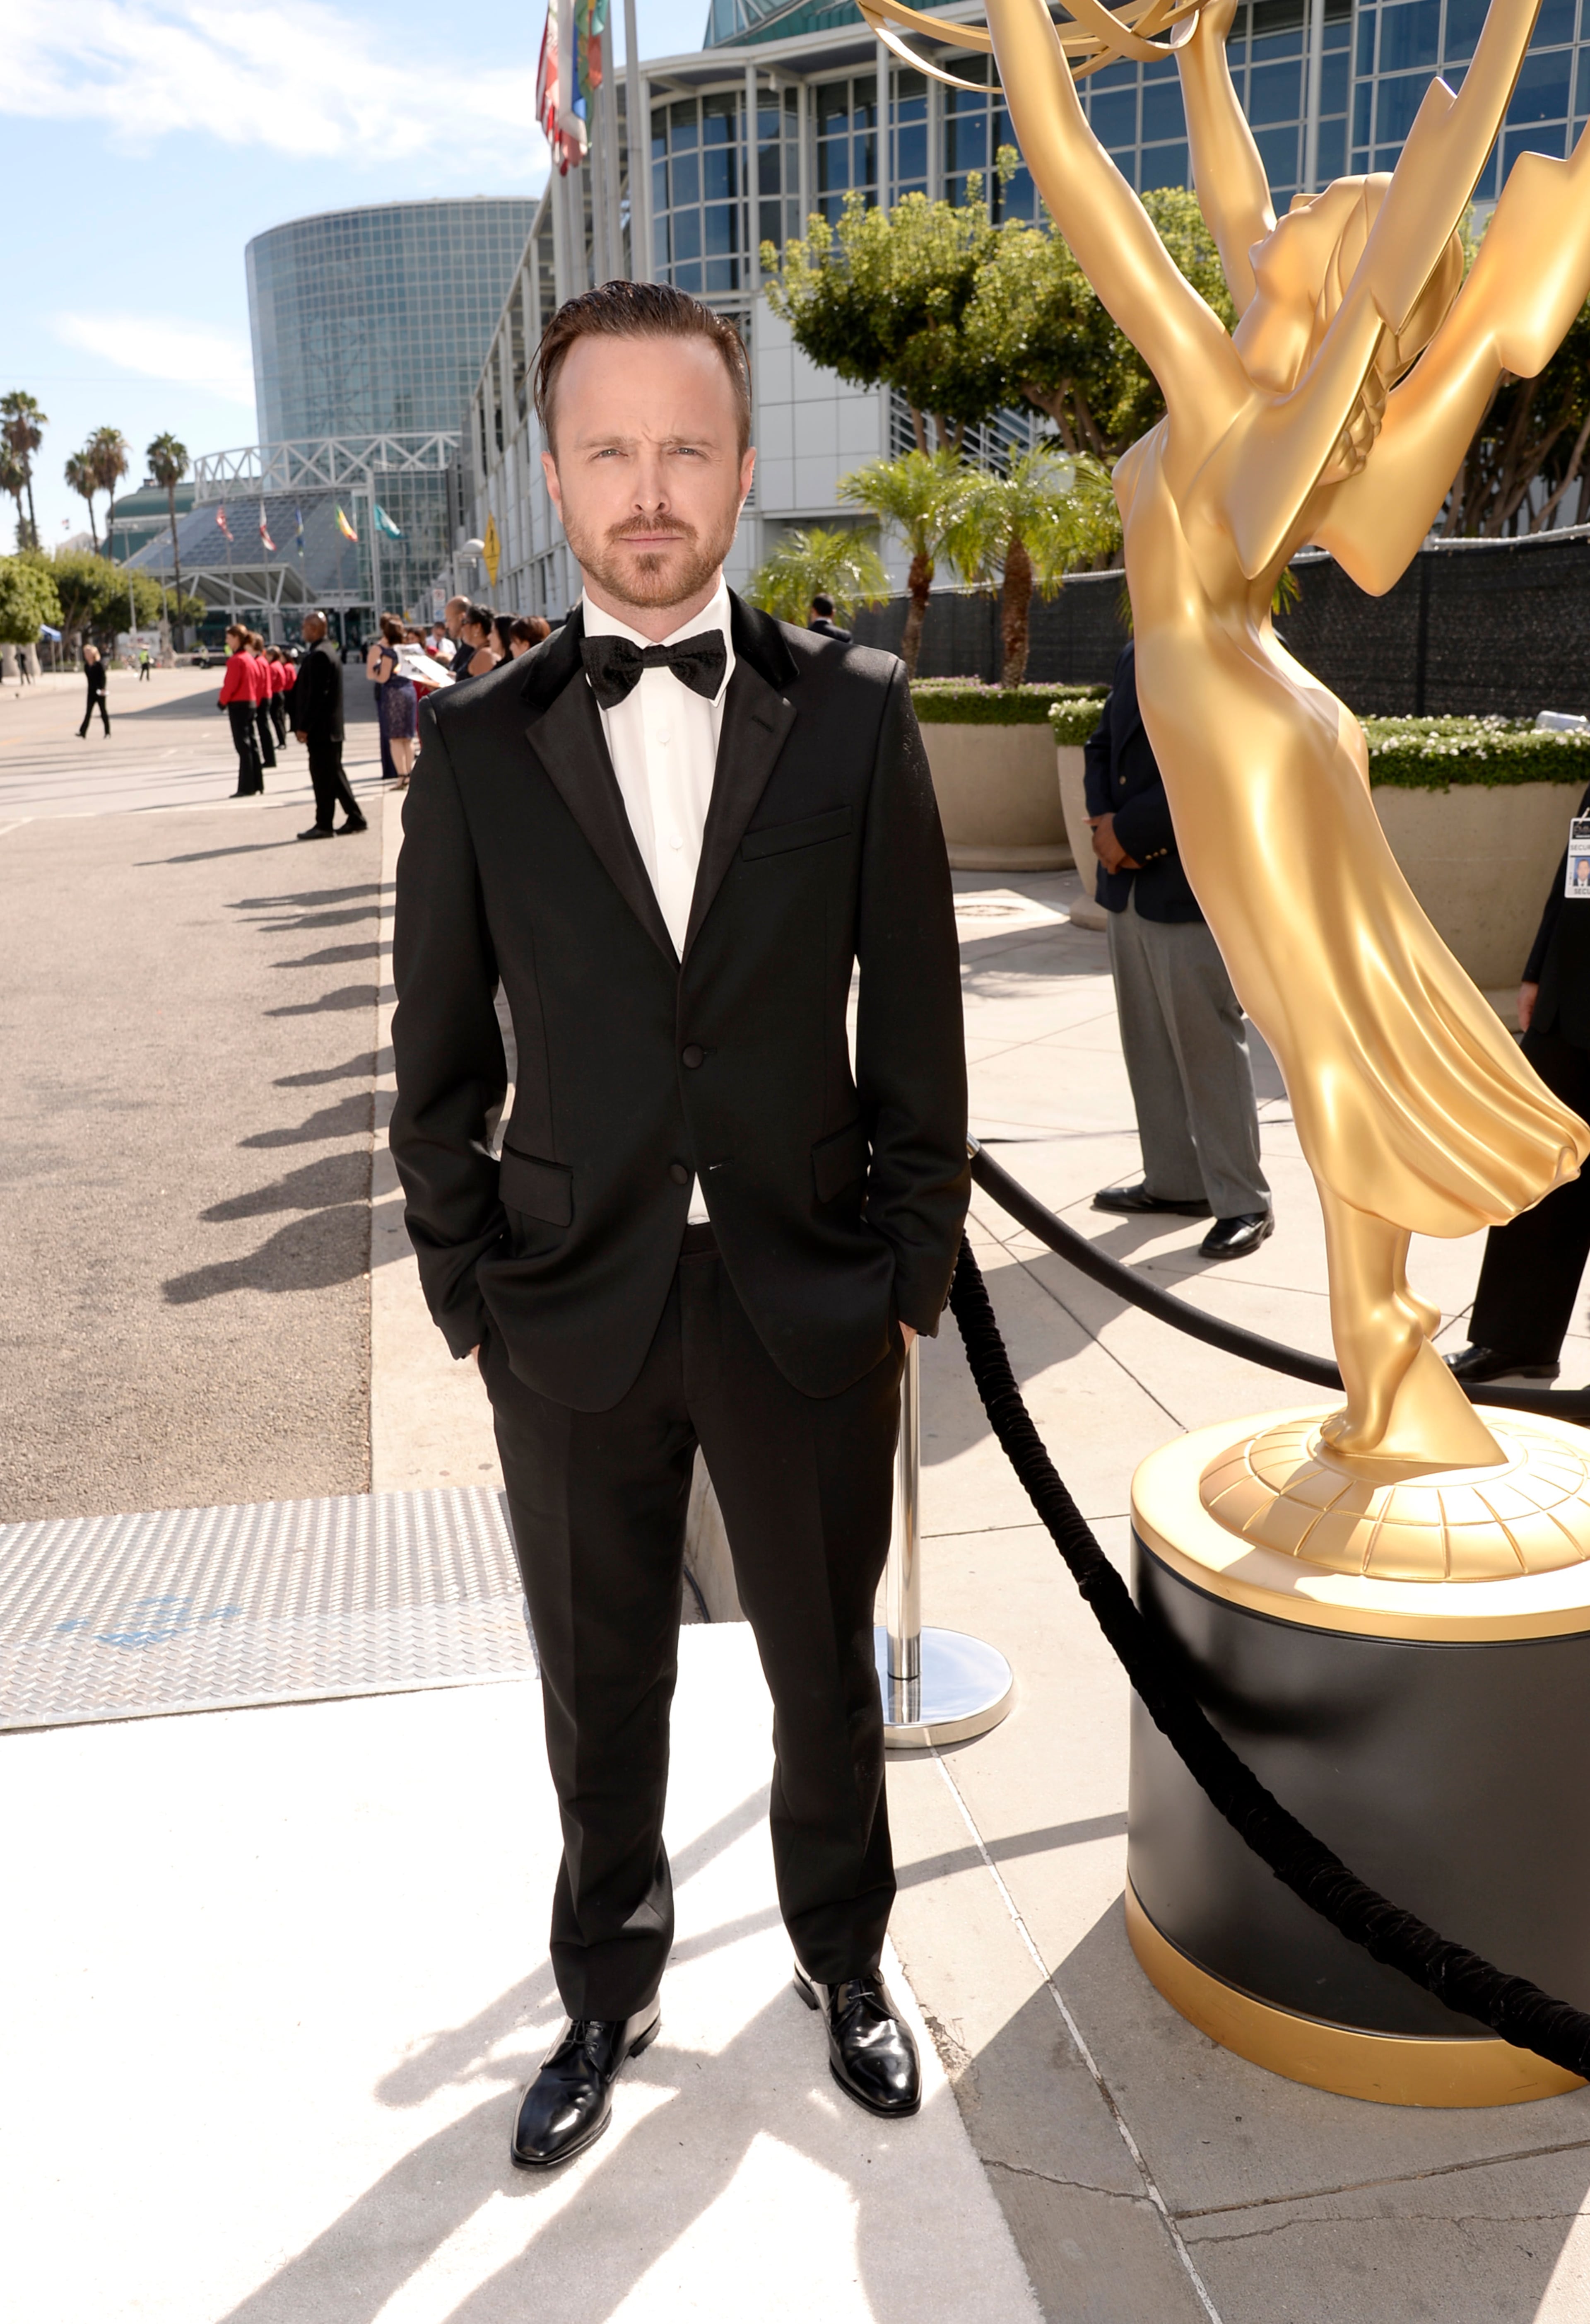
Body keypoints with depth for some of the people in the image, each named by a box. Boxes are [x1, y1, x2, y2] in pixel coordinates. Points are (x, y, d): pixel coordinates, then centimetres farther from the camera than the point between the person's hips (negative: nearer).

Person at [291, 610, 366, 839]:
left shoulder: (318, 656, -16)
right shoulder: (328, 652, 15)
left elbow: (316, 694, -21)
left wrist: (304, 727, -18)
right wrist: (303, 724, 19)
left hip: (320, 728, -10)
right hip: (331, 727, 10)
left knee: (323, 777, -4)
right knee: (333, 774, 14)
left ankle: (324, 825, 0)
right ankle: (354, 818, 16)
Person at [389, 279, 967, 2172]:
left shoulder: (855, 715, -3)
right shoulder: (478, 742, -2)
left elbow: (916, 1020, -1)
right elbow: (440, 1062, 2)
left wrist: (910, 1276, -1)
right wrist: (471, 1297, 1)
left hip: (809, 1306, 0)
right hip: (574, 1313, 1)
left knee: (828, 1675, 18)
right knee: (601, 1698, 17)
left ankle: (842, 1960, 45)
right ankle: (608, 1997, 42)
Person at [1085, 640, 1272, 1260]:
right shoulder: (1135, 656, 13)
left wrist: (1129, 829, -17)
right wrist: (1104, 820, -2)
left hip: (1194, 889, -8)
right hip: (1129, 884, 8)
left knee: (1209, 1047, -1)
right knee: (1149, 1045, 15)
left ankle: (1243, 1203, 11)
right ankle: (1175, 1180, 30)